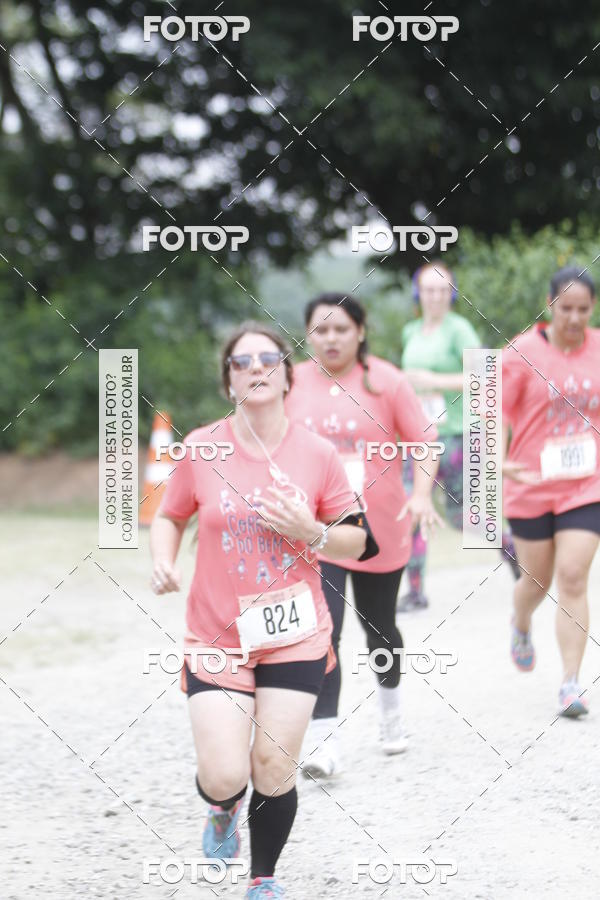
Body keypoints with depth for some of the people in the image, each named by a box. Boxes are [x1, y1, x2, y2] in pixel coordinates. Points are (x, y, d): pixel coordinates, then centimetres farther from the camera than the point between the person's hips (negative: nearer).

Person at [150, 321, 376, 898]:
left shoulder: (317, 454, -3)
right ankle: (222, 809, 30)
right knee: (224, 775, -10)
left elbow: (357, 542, 5)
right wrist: (163, 560, -8)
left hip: (296, 637, 1)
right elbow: (169, 517, 12)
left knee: (273, 770, 0)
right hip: (216, 636, 0)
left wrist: (310, 532, -15)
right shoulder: (200, 448, -3)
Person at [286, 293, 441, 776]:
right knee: (323, 633, -14)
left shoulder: (385, 381, -6)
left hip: (380, 531, 0)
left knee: (379, 626, 16)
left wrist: (422, 494, -19)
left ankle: (390, 703, 45)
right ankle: (325, 739, -15)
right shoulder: (292, 384, 0)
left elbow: (424, 442, -4)